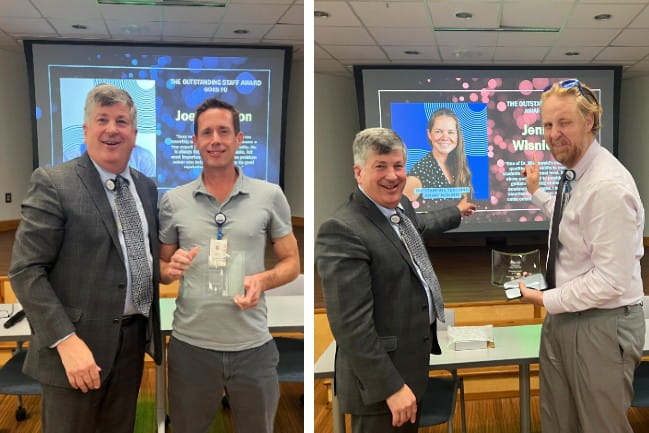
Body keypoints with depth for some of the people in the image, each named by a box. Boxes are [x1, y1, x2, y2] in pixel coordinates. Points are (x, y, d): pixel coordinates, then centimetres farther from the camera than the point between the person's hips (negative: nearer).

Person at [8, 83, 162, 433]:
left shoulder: (146, 187, 9)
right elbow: (25, 271, -15)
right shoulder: (53, 183, -11)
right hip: (79, 343, -6)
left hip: (134, 338, 6)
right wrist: (66, 340, -21)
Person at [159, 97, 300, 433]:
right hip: (190, 345, 1)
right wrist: (170, 270, -12)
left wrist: (262, 280, -16)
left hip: (252, 346, 0)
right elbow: (161, 265, 11)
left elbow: (291, 262, 4)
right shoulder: (173, 201, 2)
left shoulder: (270, 195, -1)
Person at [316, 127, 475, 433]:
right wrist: (391, 387, -25)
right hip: (381, 379, -9)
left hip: (412, 364, 9)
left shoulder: (401, 206, 4)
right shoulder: (342, 232, -26)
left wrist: (457, 212, 43)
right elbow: (350, 325, -28)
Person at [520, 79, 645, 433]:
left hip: (602, 325, -9)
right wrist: (536, 193, 26)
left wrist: (547, 300, -17)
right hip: (564, 317, 9)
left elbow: (611, 280, -26)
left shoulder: (608, 186, -24)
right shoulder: (577, 175, 5)